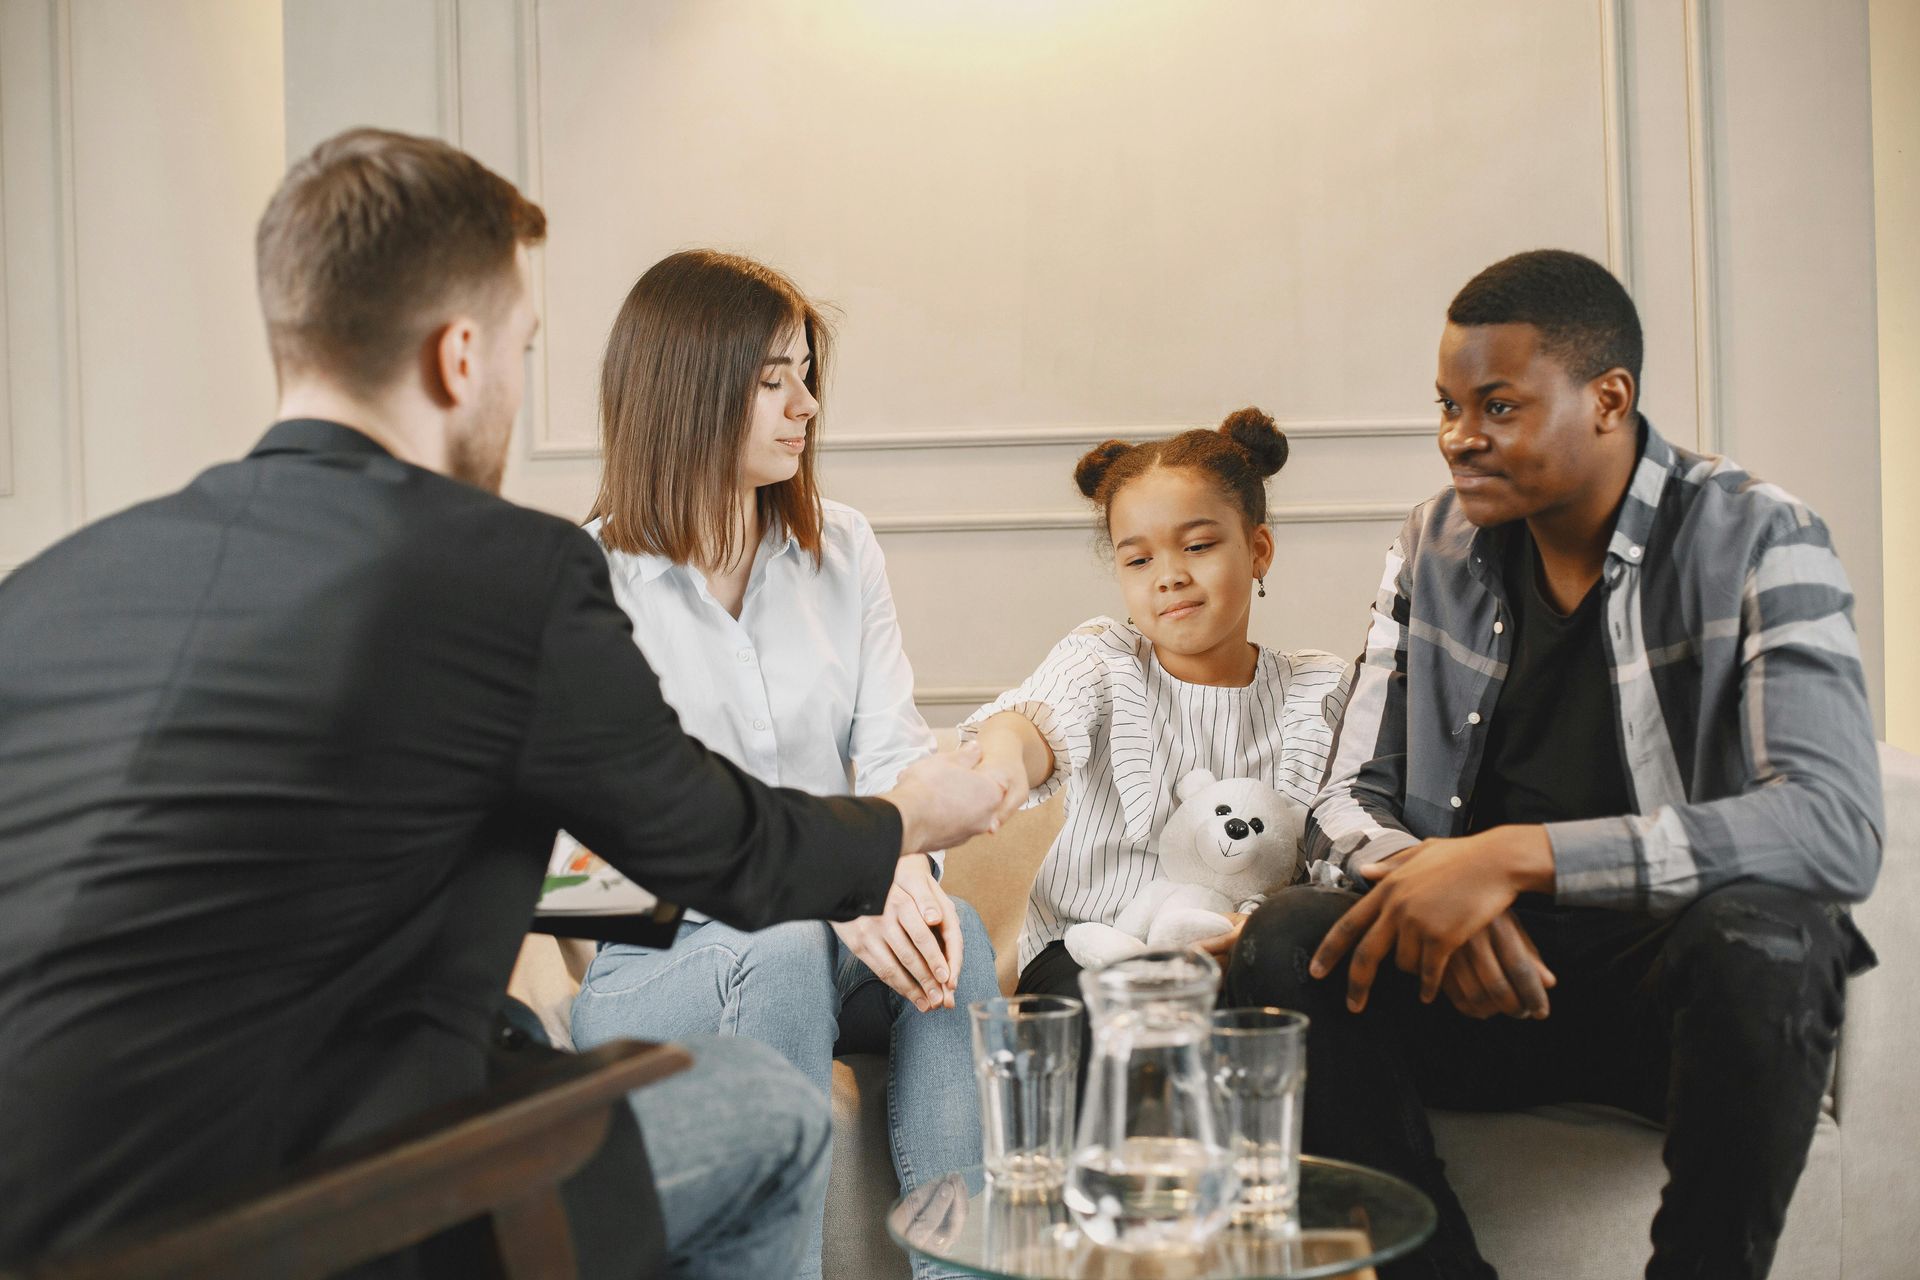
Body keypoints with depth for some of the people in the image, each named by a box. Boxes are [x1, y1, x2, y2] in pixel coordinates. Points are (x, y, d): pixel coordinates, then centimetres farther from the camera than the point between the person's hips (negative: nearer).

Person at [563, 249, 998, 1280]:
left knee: (951, 929, -28)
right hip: (652, 962, -3)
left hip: (823, 939, 4)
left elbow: (891, 750, 3)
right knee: (784, 951, -35)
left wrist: (905, 869, -21)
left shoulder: (842, 552, 11)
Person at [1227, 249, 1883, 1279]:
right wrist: (1435, 884, -20)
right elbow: (1349, 802, 6)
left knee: (1759, 940, -35)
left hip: (1675, 983, -3)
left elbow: (1837, 827, -22)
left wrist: (1515, 854, -29)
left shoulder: (1755, 542, -8)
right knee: (1285, 942, -24)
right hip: (1483, 970, 3)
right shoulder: (1435, 549, 5)